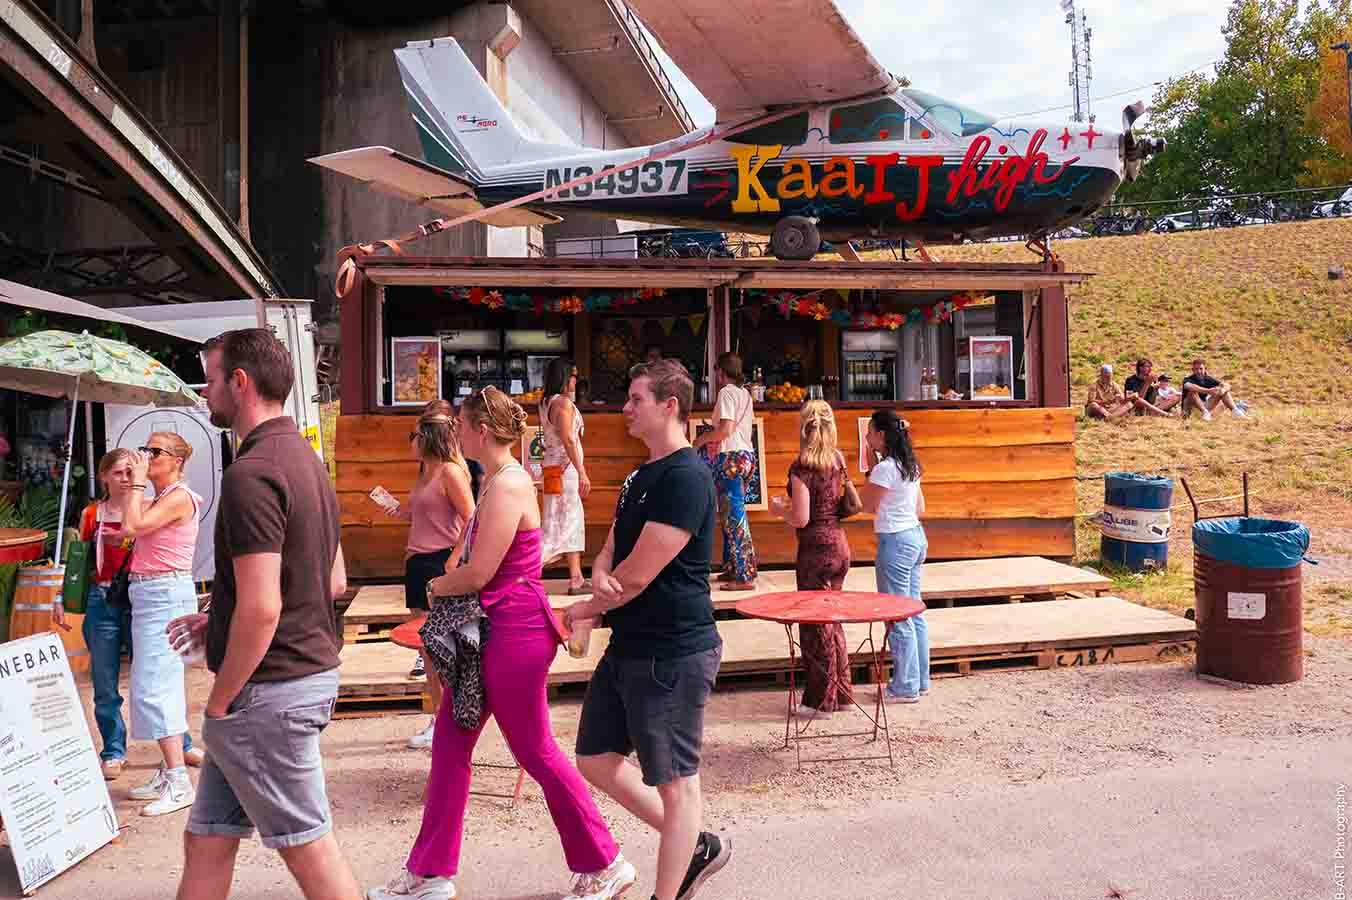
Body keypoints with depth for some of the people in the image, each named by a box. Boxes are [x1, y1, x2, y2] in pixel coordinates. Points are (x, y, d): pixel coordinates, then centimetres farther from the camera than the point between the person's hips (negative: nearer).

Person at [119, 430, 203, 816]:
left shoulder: (179, 497, -13)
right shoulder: (159, 499, 17)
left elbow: (132, 527, -21)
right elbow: (132, 529, 11)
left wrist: (138, 481, -12)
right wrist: (137, 484, 14)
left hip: (165, 593, -10)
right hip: (150, 595, 10)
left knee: (153, 687, -12)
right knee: (161, 685, 13)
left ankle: (178, 782, -10)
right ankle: (169, 774, 22)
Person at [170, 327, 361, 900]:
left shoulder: (251, 474, -20)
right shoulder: (305, 459, 11)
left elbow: (262, 608, -25)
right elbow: (333, 581, 16)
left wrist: (219, 702, -12)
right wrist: (218, 621, 16)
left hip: (268, 688, -10)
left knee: (307, 846, 4)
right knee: (206, 841, 19)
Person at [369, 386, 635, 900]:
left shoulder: (507, 486, -20)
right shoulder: (499, 480, 11)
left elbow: (478, 573, -20)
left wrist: (437, 587, -2)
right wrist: (448, 586, -6)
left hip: (515, 634, -10)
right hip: (494, 630, 10)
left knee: (536, 752, 3)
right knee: (449, 741, 14)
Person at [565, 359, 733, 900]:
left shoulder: (686, 477, -19)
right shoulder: (641, 476, 13)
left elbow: (638, 575, -20)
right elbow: (609, 553, 13)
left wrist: (585, 610, -3)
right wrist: (600, 577, -12)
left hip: (672, 655, -10)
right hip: (629, 647, 10)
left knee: (675, 785, 5)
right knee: (595, 759, 17)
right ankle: (697, 847, 30)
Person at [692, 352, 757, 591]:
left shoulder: (726, 392, -9)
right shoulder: (745, 393, 16)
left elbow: (725, 429, -18)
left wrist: (702, 439, -4)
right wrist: (714, 438, 24)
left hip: (731, 457, -9)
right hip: (747, 455, 9)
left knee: (734, 515, -8)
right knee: (733, 514, 15)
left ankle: (744, 576, -8)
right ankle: (732, 569, 20)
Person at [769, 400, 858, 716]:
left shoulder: (802, 466, -16)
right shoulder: (838, 459, 4)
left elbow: (801, 519, -20)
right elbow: (856, 504, 12)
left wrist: (780, 509, 0)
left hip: (816, 550, -7)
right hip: (839, 544, 7)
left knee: (815, 624, 6)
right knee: (832, 620, 19)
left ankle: (821, 700, 16)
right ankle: (841, 692, 28)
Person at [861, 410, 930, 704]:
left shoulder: (885, 468, -18)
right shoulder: (910, 465, 10)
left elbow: (868, 505, -8)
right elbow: (920, 508, 14)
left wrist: (871, 468, -6)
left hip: (895, 542, -10)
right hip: (915, 536, 10)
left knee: (898, 616, -1)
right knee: (914, 611, 15)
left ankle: (905, 687, 6)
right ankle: (920, 680, 24)